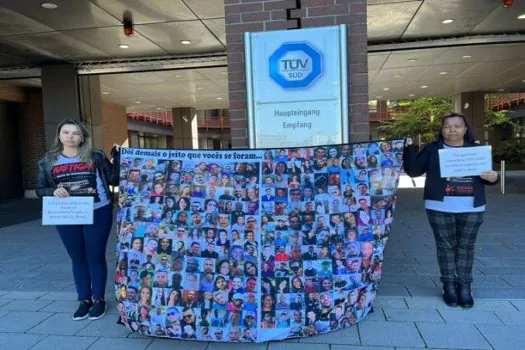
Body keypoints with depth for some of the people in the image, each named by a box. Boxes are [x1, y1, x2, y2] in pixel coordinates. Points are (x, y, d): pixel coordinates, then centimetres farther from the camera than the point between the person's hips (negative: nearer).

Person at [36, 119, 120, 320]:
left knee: (95, 257, 7)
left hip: (98, 214, -2)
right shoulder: (47, 162, 5)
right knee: (78, 259, 14)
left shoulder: (95, 157, -2)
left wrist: (117, 155, -13)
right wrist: (54, 191, -14)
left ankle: (98, 299, 23)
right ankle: (84, 300, 28)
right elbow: (40, 190, 6)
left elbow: (114, 179, -6)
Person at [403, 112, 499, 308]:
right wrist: (409, 148, -14)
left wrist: (493, 178, -8)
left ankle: (464, 286, 18)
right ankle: (449, 286, 16)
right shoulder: (432, 149, 3)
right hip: (440, 208, -2)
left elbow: (487, 175, 15)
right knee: (446, 246, 5)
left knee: (466, 247, 8)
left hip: (472, 209, 2)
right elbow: (413, 170, -2)